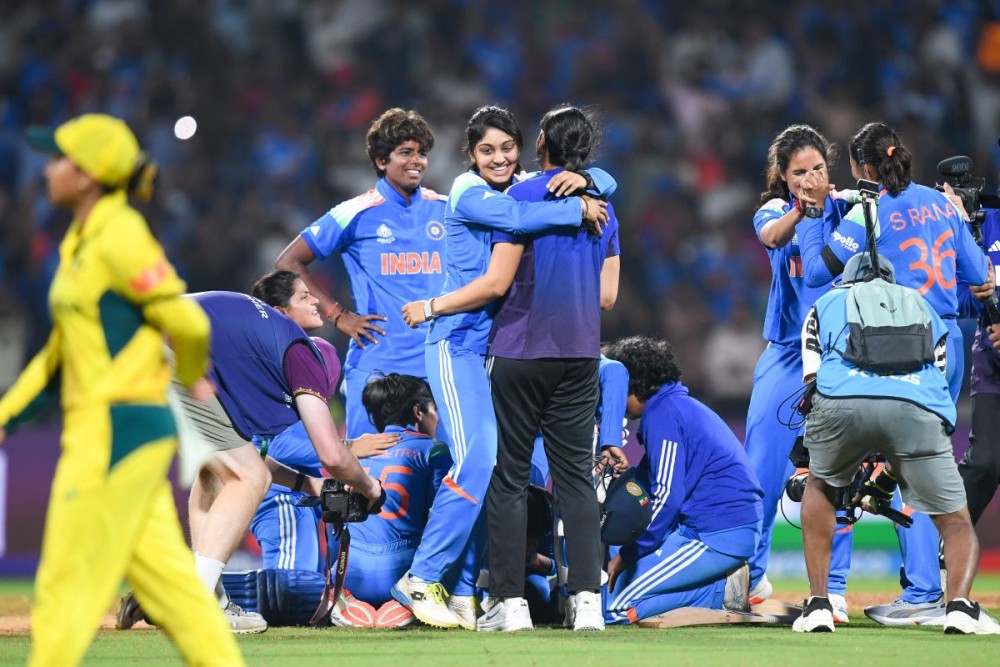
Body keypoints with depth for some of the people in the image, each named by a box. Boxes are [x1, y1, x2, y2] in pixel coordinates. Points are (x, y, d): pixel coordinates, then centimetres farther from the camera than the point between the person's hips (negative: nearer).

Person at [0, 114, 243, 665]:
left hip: (117, 429, -9)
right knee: (165, 579, 7)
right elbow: (61, 353, 22)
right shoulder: (81, 243, 16)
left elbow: (187, 323, -15)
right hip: (99, 430, 9)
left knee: (67, 582, -4)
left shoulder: (119, 237, -13)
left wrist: (192, 375, 5)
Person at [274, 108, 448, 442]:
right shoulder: (357, 214, 1)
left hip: (437, 363, 3)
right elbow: (289, 263, 5)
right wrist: (338, 316, -1)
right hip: (376, 362, -3)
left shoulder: (445, 210, 10)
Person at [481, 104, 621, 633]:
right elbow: (607, 295, 10)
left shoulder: (522, 196, -8)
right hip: (580, 353, 5)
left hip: (520, 351, -5)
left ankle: (509, 601, -2)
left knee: (508, 476, 1)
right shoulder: (602, 206, 10)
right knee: (576, 478, 5)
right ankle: (588, 598, -4)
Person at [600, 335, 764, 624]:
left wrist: (628, 553, -8)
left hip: (716, 536, -10)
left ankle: (724, 592, -12)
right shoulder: (682, 406, 21)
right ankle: (726, 582, 2)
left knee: (617, 608, -13)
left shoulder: (662, 414, -9)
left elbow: (667, 497, -15)